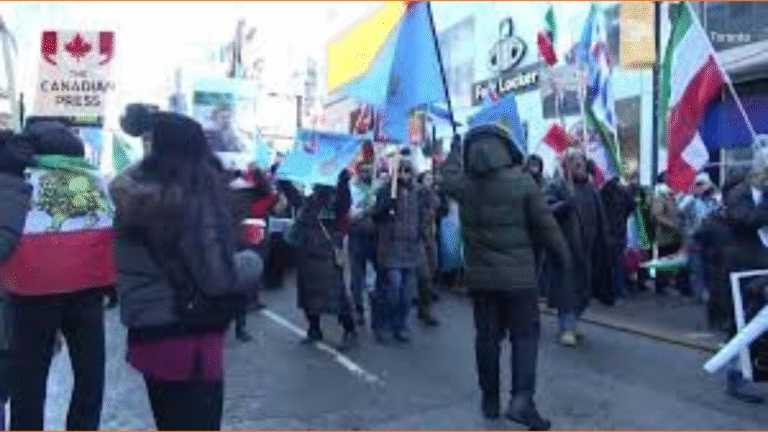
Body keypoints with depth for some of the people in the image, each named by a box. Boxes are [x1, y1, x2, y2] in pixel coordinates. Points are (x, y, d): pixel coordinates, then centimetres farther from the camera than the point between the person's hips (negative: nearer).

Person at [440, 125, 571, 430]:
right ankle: (521, 399, -4)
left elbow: (448, 176, 23)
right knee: (525, 335, 7)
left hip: (480, 275, 3)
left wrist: (456, 147, 39)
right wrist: (564, 256, 7)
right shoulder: (522, 181, -11)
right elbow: (546, 225, -7)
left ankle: (490, 399, 21)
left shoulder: (463, 185, -2)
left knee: (487, 336, 12)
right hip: (518, 275, -3)